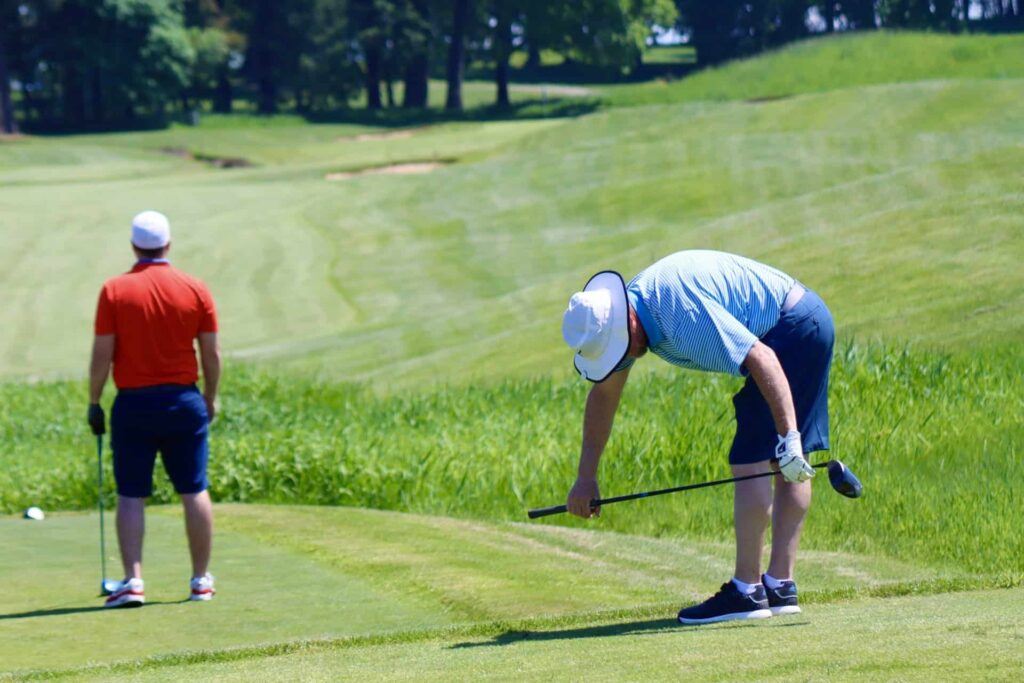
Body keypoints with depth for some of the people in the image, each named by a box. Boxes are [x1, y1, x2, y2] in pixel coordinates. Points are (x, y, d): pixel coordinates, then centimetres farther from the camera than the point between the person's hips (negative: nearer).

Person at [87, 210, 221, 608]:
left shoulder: (115, 291, -6)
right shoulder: (195, 290, -1)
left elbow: (102, 354, -7)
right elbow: (212, 353, 2)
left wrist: (93, 402, 4)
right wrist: (210, 397, 16)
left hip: (133, 403, -1)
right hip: (183, 400, 1)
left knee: (131, 496, 2)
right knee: (194, 491, 8)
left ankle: (133, 581, -6)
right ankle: (201, 580, 11)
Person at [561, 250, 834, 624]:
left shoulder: (683, 313, -29)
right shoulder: (617, 315, 2)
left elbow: (762, 358, -30)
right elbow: (603, 393, 14)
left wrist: (789, 436, -31)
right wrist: (586, 476, 15)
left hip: (793, 329, -10)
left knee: (751, 462, -9)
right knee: (786, 465, 9)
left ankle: (746, 591, -7)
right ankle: (780, 586, 10)